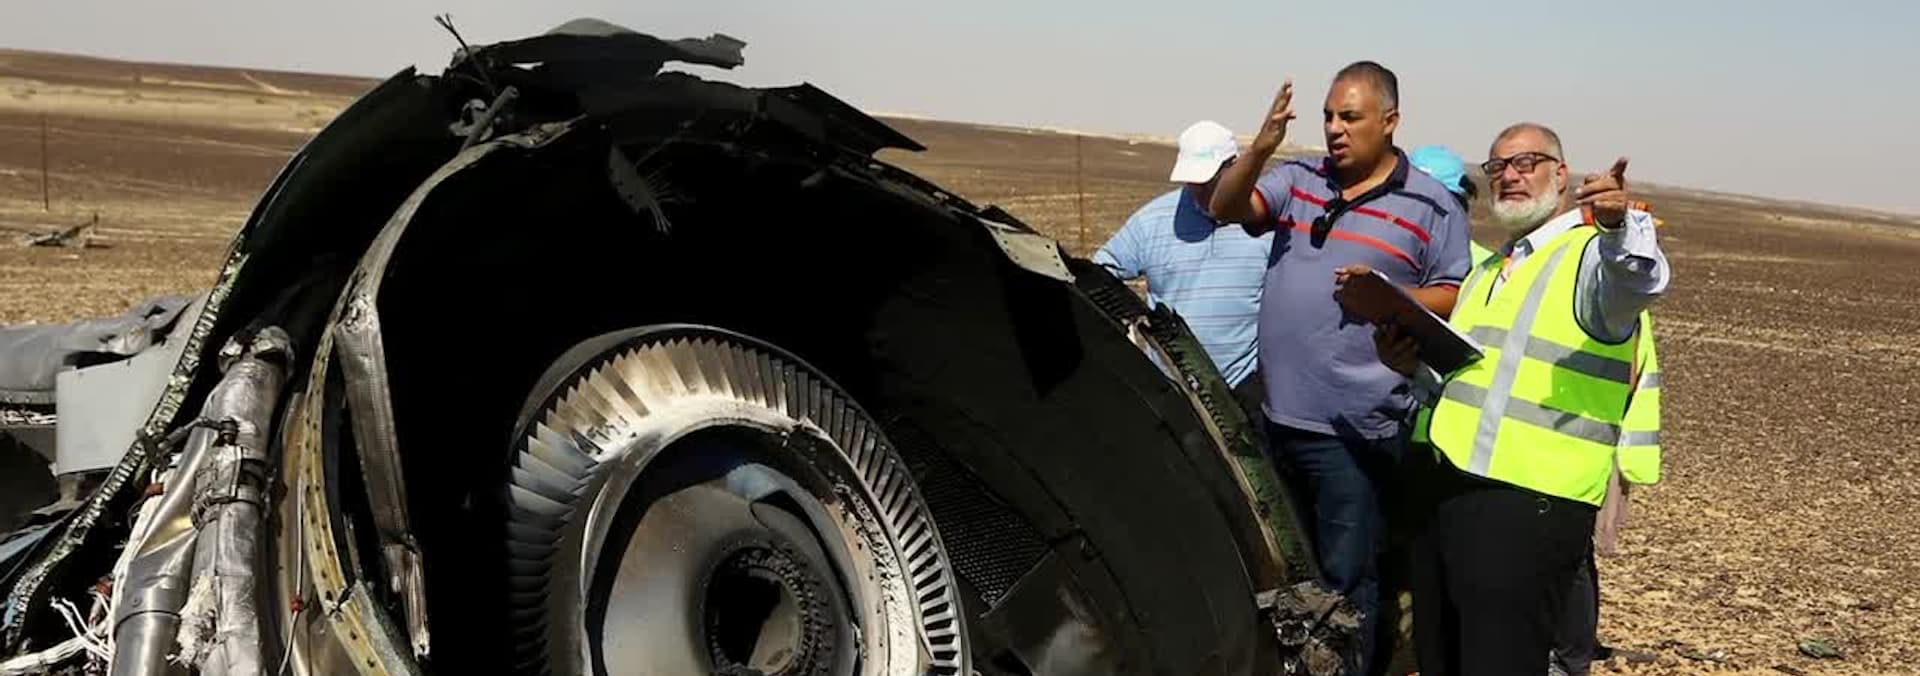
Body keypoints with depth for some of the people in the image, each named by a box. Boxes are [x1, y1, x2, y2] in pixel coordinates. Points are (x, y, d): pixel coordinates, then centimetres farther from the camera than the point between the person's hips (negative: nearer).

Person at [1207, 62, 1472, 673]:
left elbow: (1457, 298, 0)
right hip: (1275, 415, 5)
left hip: (1354, 429, -5)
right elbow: (1227, 209, -4)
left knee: (1345, 578, 2)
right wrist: (1260, 149, -20)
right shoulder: (1297, 179, 9)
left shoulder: (1432, 207, -1)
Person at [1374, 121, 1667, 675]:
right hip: (1443, 490, 8)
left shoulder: (1595, 254, -3)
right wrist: (1414, 366, 7)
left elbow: (1640, 280, -27)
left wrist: (1619, 224, -48)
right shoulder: (1489, 271, 23)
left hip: (1526, 504, -8)